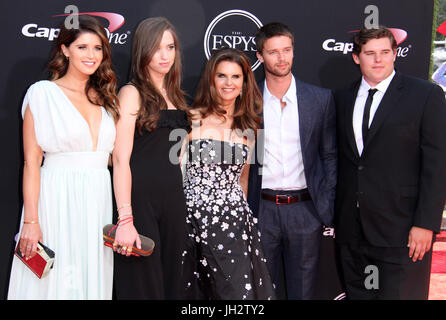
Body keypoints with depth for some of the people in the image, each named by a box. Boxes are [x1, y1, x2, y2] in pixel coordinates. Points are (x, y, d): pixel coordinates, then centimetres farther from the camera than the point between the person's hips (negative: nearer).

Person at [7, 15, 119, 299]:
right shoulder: (43, 93, -2)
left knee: (92, 281, 8)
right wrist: (31, 220, -12)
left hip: (98, 201, 5)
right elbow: (31, 161, -6)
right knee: (53, 281, 0)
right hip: (57, 200, -4)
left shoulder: (106, 99, 13)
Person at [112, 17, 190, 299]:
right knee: (141, 286, 2)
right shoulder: (132, 93, -5)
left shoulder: (175, 95, 14)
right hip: (140, 199, -6)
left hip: (174, 199, 6)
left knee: (171, 282, 11)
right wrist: (125, 219, -20)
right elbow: (121, 159, -13)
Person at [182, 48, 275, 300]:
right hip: (196, 219, -3)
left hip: (235, 222, 3)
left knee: (240, 290, -1)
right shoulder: (192, 119, 0)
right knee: (197, 290, 1)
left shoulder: (249, 127, 12)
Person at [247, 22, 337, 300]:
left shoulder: (320, 98, 1)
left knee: (303, 289, 11)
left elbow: (329, 155, 5)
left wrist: (329, 205, 0)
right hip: (261, 211, 0)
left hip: (305, 210, 0)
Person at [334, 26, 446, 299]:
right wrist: (333, 215, 7)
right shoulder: (342, 99, 11)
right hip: (351, 227, 5)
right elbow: (340, 161, 13)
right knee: (357, 293, 13)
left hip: (401, 227, -4)